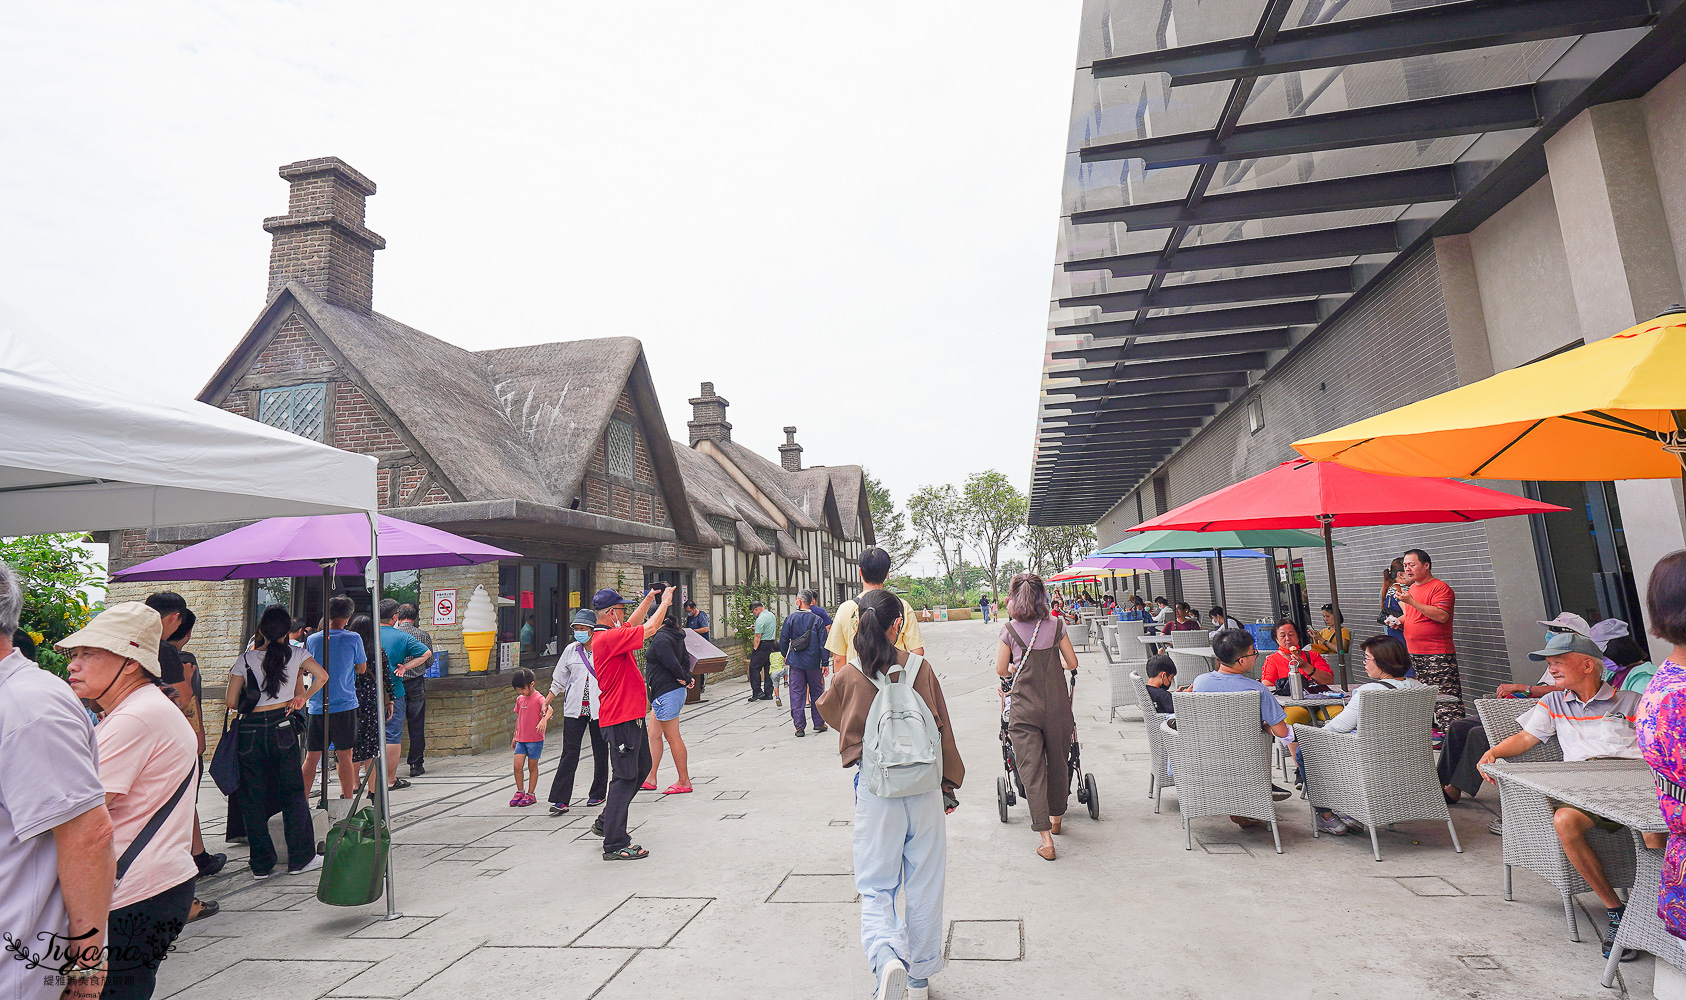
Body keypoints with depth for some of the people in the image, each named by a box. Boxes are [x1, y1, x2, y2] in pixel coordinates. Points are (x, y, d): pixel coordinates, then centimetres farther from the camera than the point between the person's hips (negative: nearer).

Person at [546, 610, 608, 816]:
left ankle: (597, 794, 23)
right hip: (574, 709, 2)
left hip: (599, 708, -1)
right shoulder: (571, 650, 5)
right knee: (569, 753, -4)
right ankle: (560, 800, -2)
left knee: (600, 752, 8)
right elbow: (558, 681, 14)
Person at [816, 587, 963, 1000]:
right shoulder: (921, 668, -6)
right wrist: (949, 787, 12)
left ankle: (887, 958, -15)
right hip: (924, 789, 1)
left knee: (876, 888, 10)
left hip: (875, 791, -1)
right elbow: (942, 730, 1)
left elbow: (827, 711, 15)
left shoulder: (848, 677, -7)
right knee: (924, 888, 16)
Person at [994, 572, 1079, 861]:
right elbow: (1072, 663, 6)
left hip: (1024, 709, -2)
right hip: (1057, 705, 3)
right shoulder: (1056, 625, 0)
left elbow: (1001, 670, 1)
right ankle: (1056, 817, 40)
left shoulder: (1010, 630, -6)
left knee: (1031, 770, 1)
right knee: (1057, 762, 20)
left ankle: (1046, 840, -2)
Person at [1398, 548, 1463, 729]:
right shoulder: (1412, 588, 18)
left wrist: (1411, 601, -23)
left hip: (1438, 656, -9)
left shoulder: (1440, 588, -9)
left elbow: (1442, 616, -23)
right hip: (1414, 655, 9)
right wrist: (1399, 621, 12)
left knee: (1444, 700, -10)